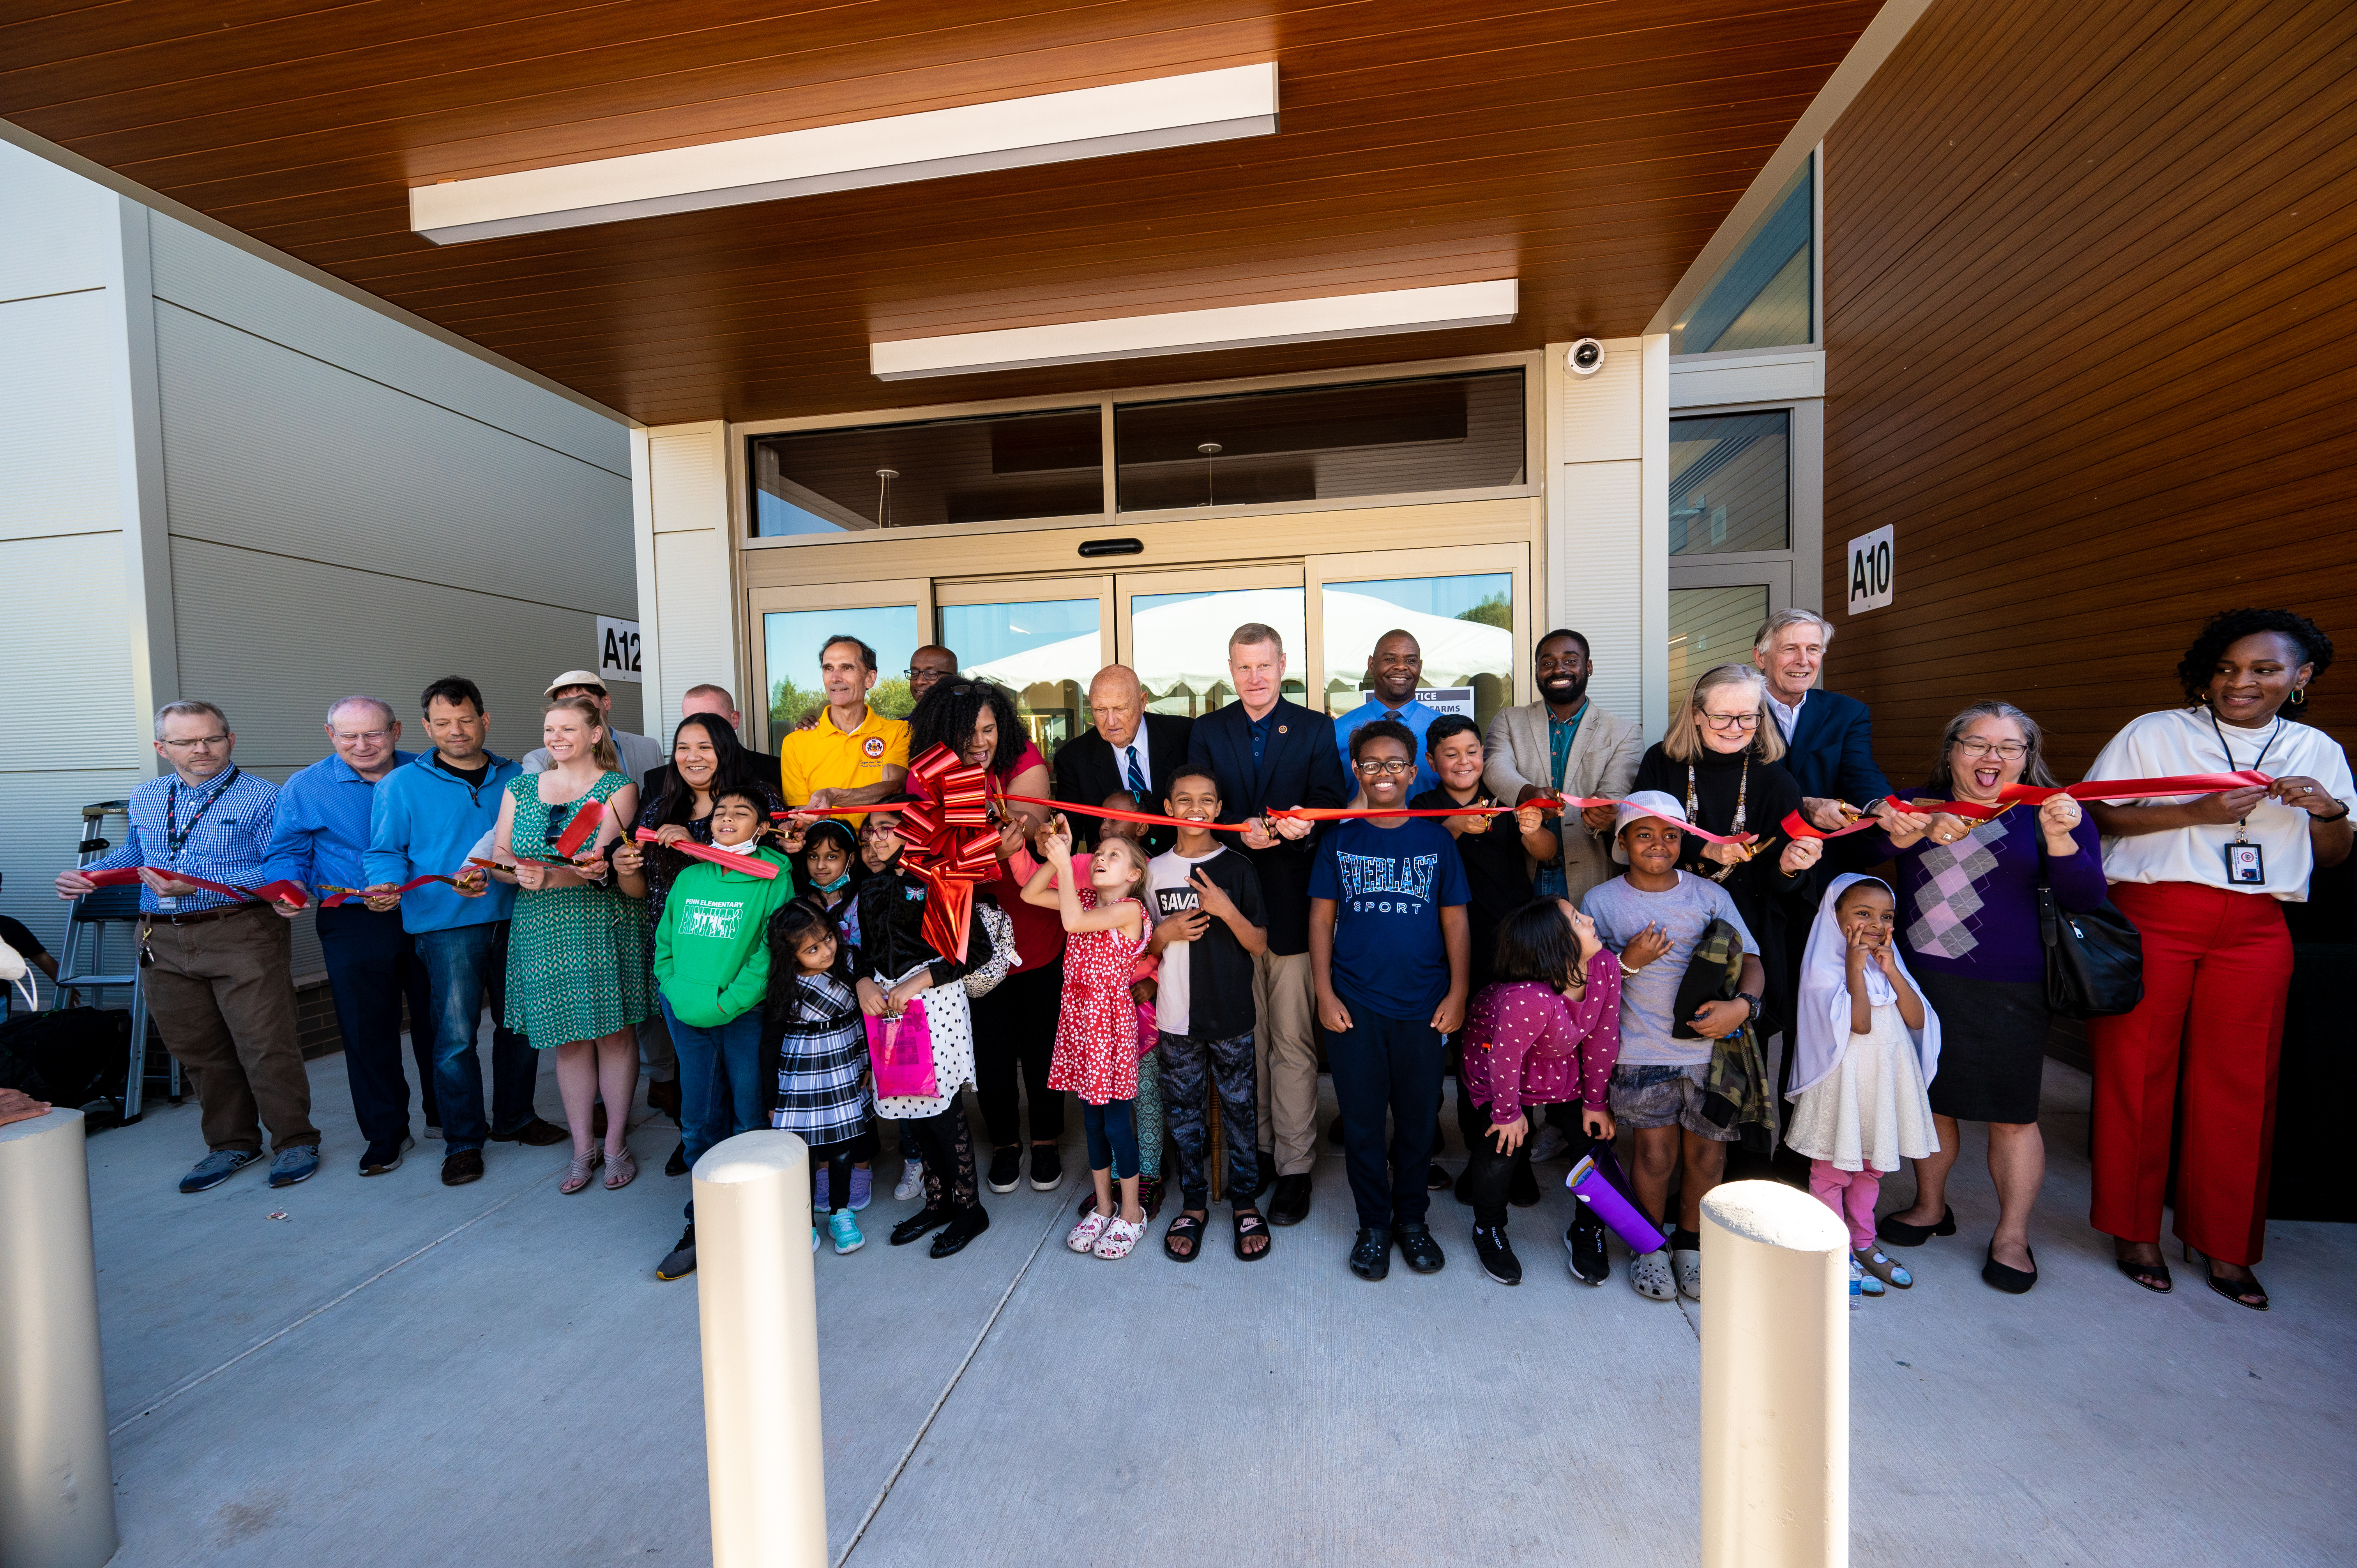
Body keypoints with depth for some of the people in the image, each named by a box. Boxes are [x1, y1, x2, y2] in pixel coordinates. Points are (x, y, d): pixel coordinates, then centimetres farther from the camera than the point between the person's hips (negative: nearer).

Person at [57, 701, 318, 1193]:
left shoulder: (263, 798, -7)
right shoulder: (144, 799, 15)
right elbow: (134, 853, 32)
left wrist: (199, 885, -22)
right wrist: (90, 873, 12)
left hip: (241, 936, -6)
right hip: (164, 943, 6)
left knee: (266, 1046, -5)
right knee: (201, 1051, 14)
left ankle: (295, 1142, 9)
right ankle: (231, 1144, 28)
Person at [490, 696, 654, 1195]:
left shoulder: (619, 788, -2)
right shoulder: (521, 788, 12)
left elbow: (599, 859, -13)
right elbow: (500, 858, 7)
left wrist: (547, 877, -27)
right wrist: (519, 873, -15)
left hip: (605, 928, -3)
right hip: (544, 931, 4)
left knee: (613, 1032, 3)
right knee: (567, 1038, 9)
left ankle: (616, 1144, 18)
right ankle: (583, 1148, 22)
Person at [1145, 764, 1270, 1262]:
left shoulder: (1238, 868, -5)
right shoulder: (1155, 870, 2)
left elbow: (1259, 944, -6)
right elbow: (1145, 948, 9)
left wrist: (1227, 910, -21)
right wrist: (1167, 932, -12)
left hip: (1232, 1015, -2)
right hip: (1175, 1016, 2)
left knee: (1240, 1110, 8)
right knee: (1184, 1112, 12)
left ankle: (1244, 1202, 27)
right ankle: (1194, 1203, 30)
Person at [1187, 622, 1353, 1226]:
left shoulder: (1316, 729, 5)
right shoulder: (1208, 731, 10)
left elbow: (1332, 803, -3)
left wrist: (1305, 825, -26)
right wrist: (1242, 831, -17)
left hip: (1292, 903, -2)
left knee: (1292, 1041, 3)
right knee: (1244, 1038, 12)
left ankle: (1294, 1168, 16)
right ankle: (1254, 1151, 29)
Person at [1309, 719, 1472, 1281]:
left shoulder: (1436, 839, 3)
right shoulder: (1340, 841, 2)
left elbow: (1455, 921, 5)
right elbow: (1321, 920, 2)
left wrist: (1457, 993, -2)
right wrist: (1325, 994, -4)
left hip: (1422, 1007, 1)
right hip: (1354, 1006, 0)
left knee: (1419, 1118, 12)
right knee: (1361, 1122, 9)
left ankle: (1412, 1219, 33)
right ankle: (1374, 1224, 27)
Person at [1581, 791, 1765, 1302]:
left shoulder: (1711, 895, 9)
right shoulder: (1601, 901, 4)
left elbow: (1751, 960, 6)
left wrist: (1742, 1004, -13)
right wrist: (1629, 962, -15)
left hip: (1711, 1045, 2)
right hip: (1643, 1050, -2)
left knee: (1708, 1153, 4)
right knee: (1657, 1153, -4)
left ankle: (1690, 1241, 30)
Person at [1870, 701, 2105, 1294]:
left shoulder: (2050, 812, 1)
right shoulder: (1921, 802, 6)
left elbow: (2085, 899, -6)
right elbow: (1875, 843, -12)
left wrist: (2058, 836, -22)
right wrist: (1924, 829, -32)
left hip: (2008, 993, -2)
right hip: (1920, 980, 2)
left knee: (2011, 1114, 5)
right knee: (1930, 1098, 13)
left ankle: (2012, 1236, 23)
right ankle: (1930, 1207, 31)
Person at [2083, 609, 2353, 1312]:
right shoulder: (2156, 733, 3)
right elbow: (2097, 811, -5)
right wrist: (2197, 813, -15)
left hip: (2255, 930, 4)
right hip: (2152, 917, -3)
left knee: (2239, 1085, 5)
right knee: (2137, 1073, 0)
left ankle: (2223, 1246, 19)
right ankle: (2136, 1230, 14)